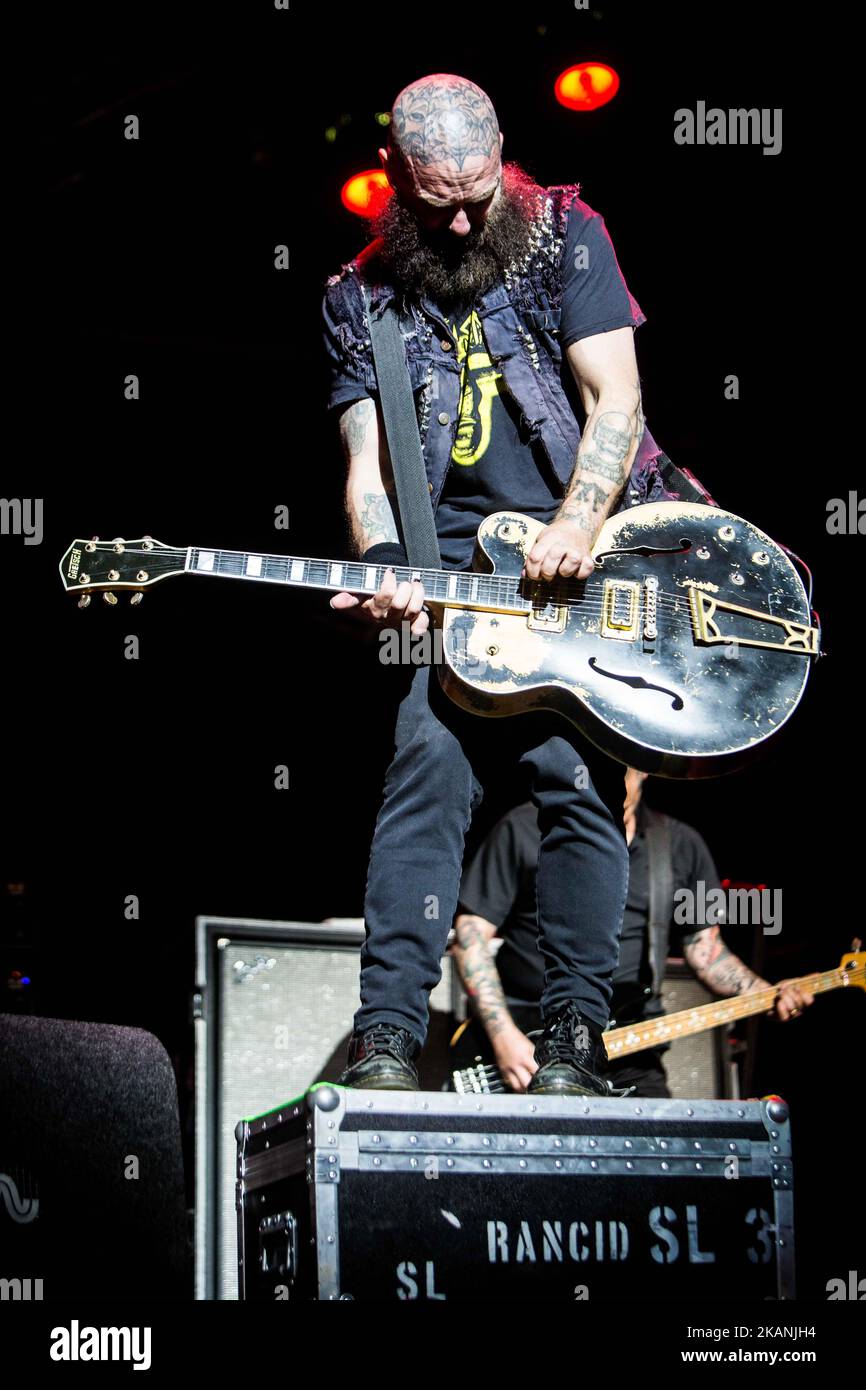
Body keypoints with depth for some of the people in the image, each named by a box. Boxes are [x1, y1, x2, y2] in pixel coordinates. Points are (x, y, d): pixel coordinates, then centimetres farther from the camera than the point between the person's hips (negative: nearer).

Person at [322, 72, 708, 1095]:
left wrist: (578, 523, -19)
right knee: (429, 760, -18)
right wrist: (384, 569, -15)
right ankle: (387, 1030, -22)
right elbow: (367, 461, 5)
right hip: (452, 576, 1)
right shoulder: (360, 301, 10)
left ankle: (573, 1038, -8)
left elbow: (616, 400, -2)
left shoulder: (565, 240, 6)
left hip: (586, 560, -1)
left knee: (580, 775, -13)